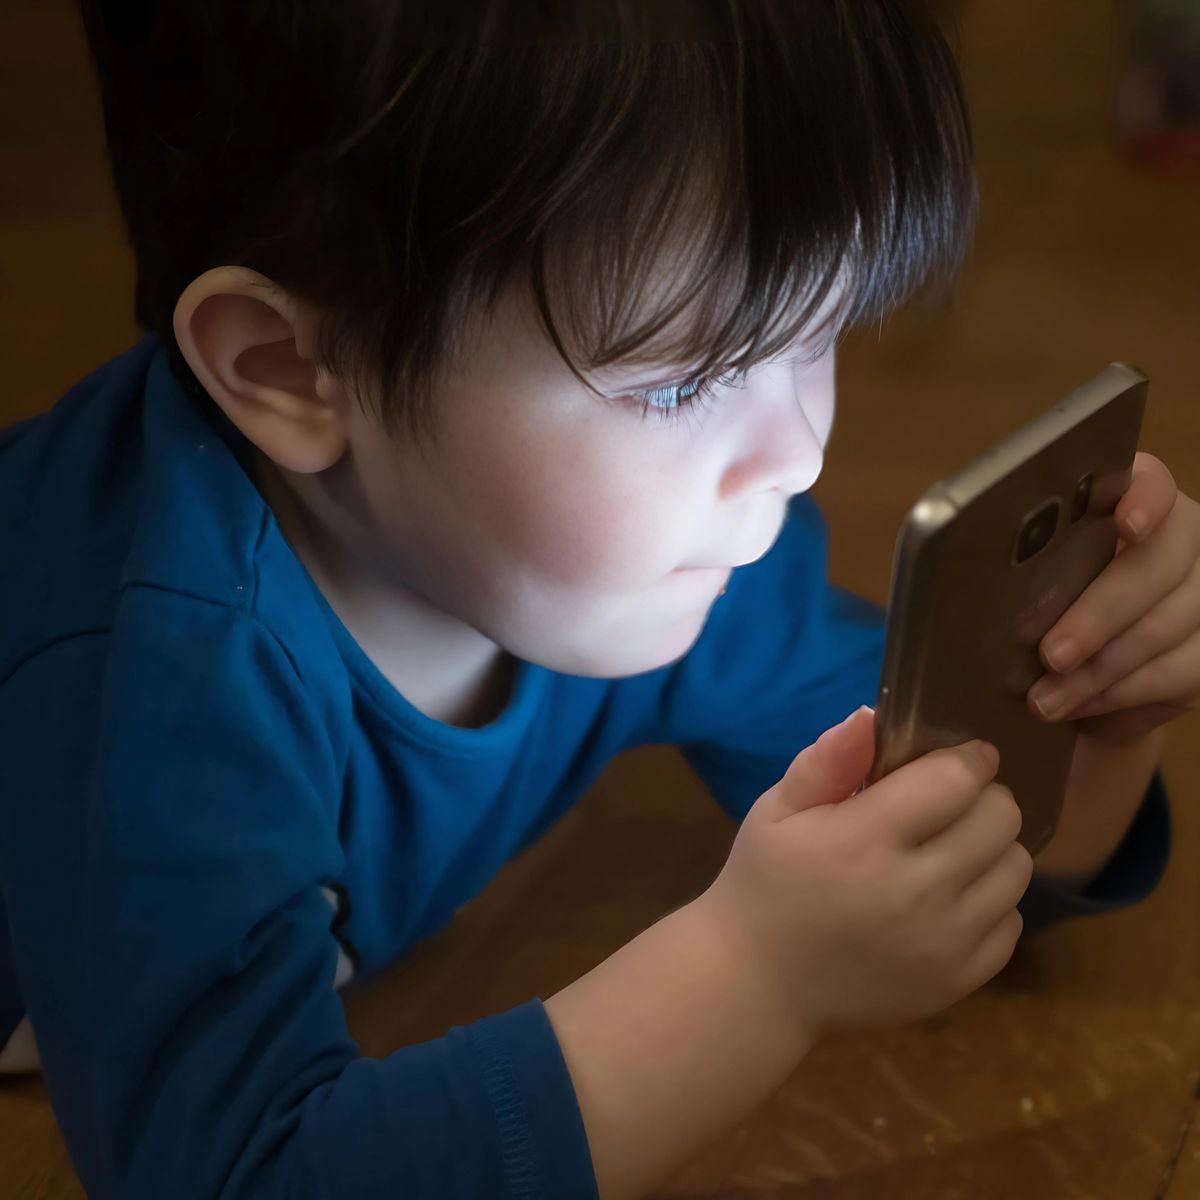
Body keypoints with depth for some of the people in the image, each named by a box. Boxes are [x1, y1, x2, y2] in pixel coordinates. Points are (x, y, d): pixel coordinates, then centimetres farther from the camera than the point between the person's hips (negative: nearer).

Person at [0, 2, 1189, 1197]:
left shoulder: (658, 532, -16)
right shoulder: (160, 661, -36)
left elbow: (911, 841, -4)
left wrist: (1091, 710, -24)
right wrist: (758, 972, -44)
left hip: (372, 1023, 5)